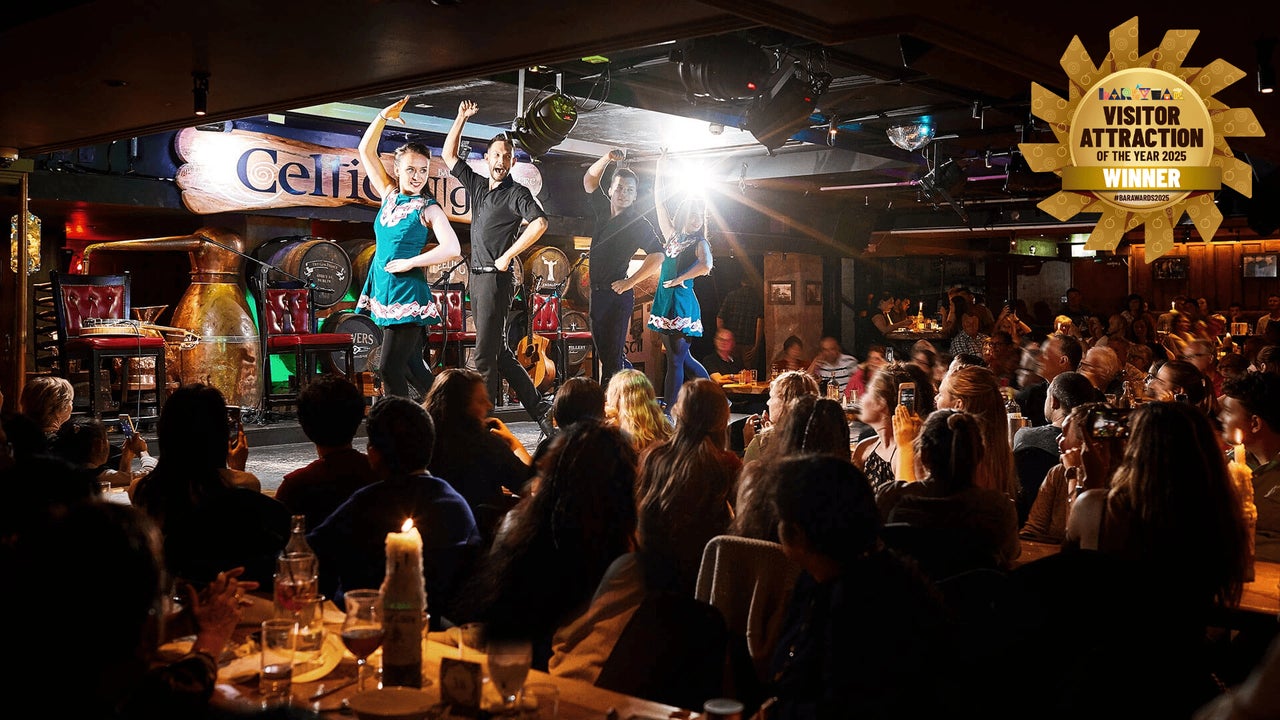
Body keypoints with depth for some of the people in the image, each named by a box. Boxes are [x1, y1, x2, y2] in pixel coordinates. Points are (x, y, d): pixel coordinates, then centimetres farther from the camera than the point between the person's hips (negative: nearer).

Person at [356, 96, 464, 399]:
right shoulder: (390, 195, 9)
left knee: (390, 369, -9)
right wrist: (383, 117, 0)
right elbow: (366, 151, 11)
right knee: (411, 366, 12)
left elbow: (451, 249, -19)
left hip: (408, 297, -6)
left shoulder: (428, 209, -6)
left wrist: (408, 263, -15)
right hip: (385, 294, 6)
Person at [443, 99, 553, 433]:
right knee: (499, 352, 10)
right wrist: (461, 118, 15)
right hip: (476, 278, 8)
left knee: (485, 355, -8)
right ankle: (539, 408, 16)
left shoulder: (516, 193, -4)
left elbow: (540, 222, -21)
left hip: (495, 278, -8)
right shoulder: (477, 185, 16)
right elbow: (448, 155, 21)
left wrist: (508, 256, -17)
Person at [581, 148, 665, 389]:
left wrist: (630, 282, -14)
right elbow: (589, 181, 21)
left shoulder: (638, 222, -6)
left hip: (617, 294, -8)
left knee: (611, 355, -9)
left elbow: (657, 255, -10)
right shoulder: (604, 210, 12)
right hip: (597, 292, 8)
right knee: (604, 352, 11)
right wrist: (607, 159, 5)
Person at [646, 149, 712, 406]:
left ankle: (670, 412, -4)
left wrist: (679, 280, -15)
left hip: (682, 303, -7)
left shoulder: (700, 243, -3)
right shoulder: (673, 236, 14)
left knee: (676, 360, -6)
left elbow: (705, 266, -25)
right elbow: (659, 203, 16)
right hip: (665, 301, 7)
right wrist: (659, 172, 12)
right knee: (681, 358, 12)